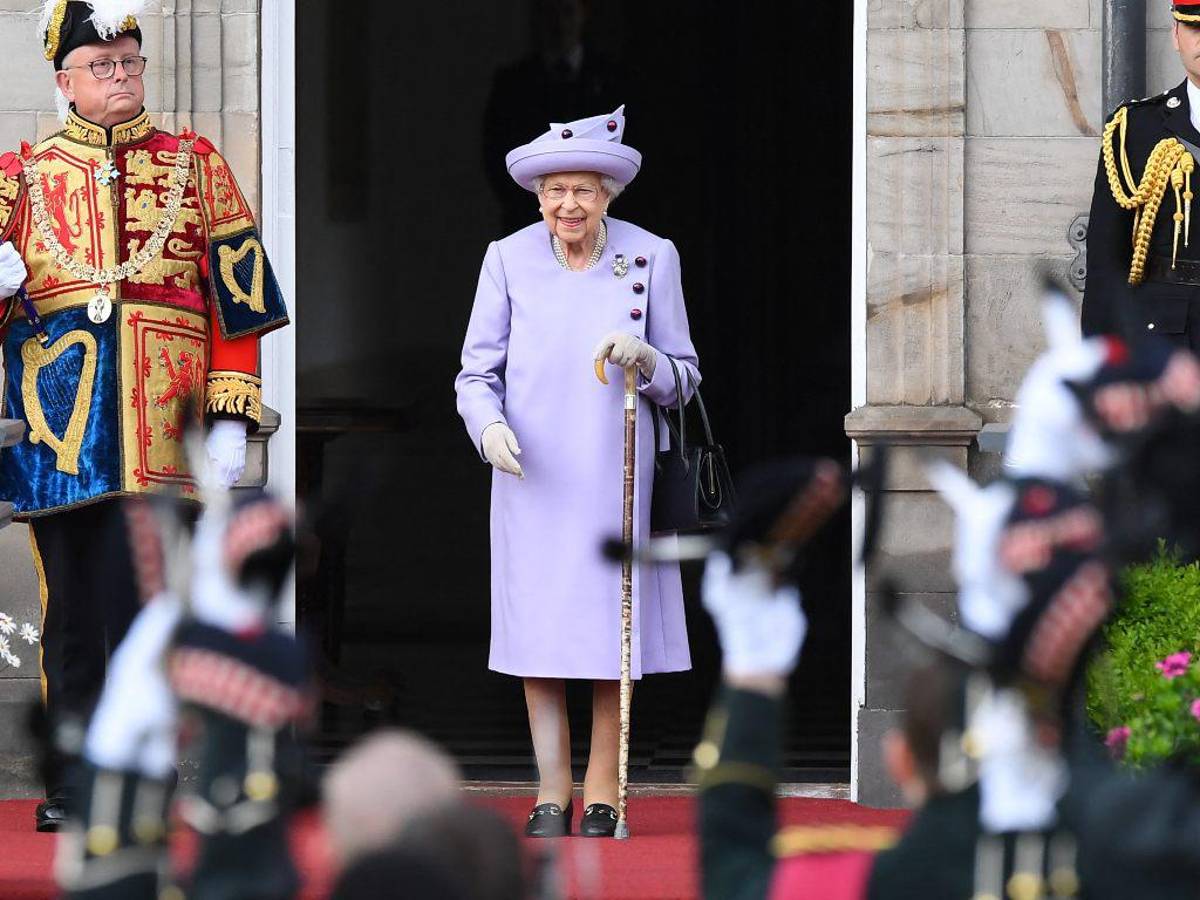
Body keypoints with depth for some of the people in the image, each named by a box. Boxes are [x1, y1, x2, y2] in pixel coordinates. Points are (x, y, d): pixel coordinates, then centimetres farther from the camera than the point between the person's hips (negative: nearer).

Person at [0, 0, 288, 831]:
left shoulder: (195, 166, 12)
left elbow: (237, 301, 8)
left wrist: (232, 418, -1)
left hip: (160, 427, -1)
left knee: (135, 599, -9)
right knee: (71, 611, 4)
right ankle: (71, 786, 10)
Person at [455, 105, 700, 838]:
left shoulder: (651, 258, 0)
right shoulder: (509, 260, 0)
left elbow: (683, 379, 5)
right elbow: (477, 372, 3)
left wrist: (643, 357, -17)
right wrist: (490, 426, -18)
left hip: (614, 474, 0)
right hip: (532, 477, 0)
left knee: (611, 630, 0)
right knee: (538, 636, -1)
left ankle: (603, 796, 7)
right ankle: (552, 796, 6)